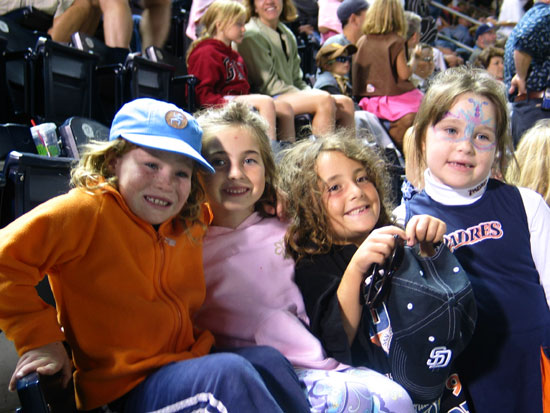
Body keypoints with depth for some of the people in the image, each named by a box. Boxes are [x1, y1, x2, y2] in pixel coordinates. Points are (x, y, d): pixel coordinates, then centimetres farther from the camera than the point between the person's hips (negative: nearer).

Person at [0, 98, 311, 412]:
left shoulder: (192, 221, 8)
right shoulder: (85, 212, -13)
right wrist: (39, 338, -16)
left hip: (192, 361, 7)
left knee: (267, 359, -20)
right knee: (228, 372, -29)